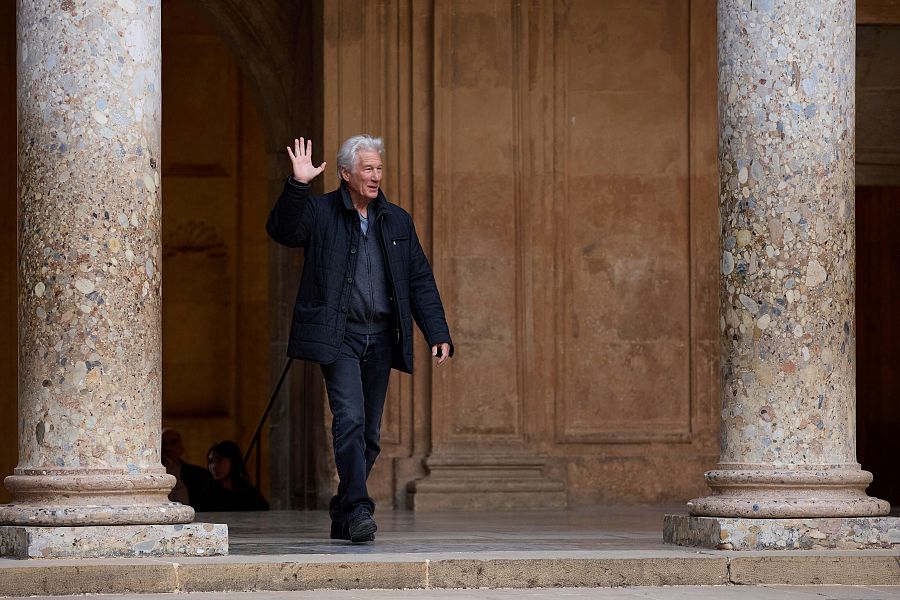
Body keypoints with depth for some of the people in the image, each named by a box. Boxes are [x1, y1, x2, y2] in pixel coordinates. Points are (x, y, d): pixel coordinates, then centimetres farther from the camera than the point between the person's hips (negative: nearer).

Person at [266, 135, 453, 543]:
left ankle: (343, 516, 19)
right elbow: (282, 230, -17)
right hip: (339, 336, -5)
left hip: (381, 338, 5)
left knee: (369, 433, 8)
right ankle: (358, 511, -22)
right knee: (350, 420, -19)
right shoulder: (320, 212, 1)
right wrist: (297, 185, -29)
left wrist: (438, 335, 4)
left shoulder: (397, 221, 13)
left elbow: (420, 282, 13)